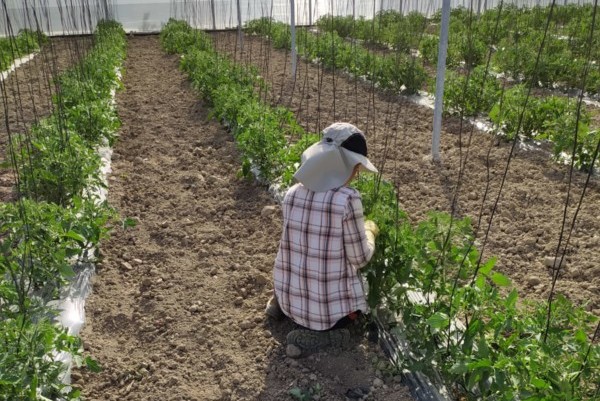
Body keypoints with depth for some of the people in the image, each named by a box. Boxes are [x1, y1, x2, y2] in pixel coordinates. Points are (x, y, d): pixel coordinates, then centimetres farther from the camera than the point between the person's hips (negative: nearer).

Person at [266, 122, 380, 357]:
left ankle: (283, 304, 14)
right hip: (330, 304, -6)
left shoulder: (293, 194, -5)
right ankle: (315, 334, 1)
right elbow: (359, 258, -12)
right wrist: (369, 231, 8)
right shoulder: (347, 199, -22)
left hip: (290, 296, 7)